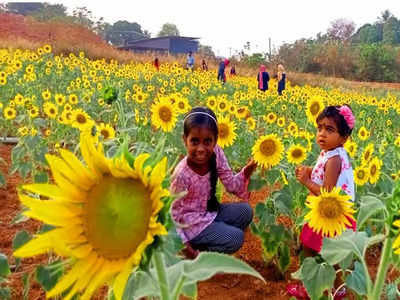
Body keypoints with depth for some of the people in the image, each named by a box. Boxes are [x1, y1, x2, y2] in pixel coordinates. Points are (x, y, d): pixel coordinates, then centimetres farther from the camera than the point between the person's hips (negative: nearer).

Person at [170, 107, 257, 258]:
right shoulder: (182, 175, -29)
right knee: (236, 238, -15)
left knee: (246, 211, -2)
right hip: (192, 223, -7)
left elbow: (231, 184, -4)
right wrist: (183, 244, -18)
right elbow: (174, 212, -19)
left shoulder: (216, 154, -14)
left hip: (211, 210, 7)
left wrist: (247, 171, -21)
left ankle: (211, 240, 5)